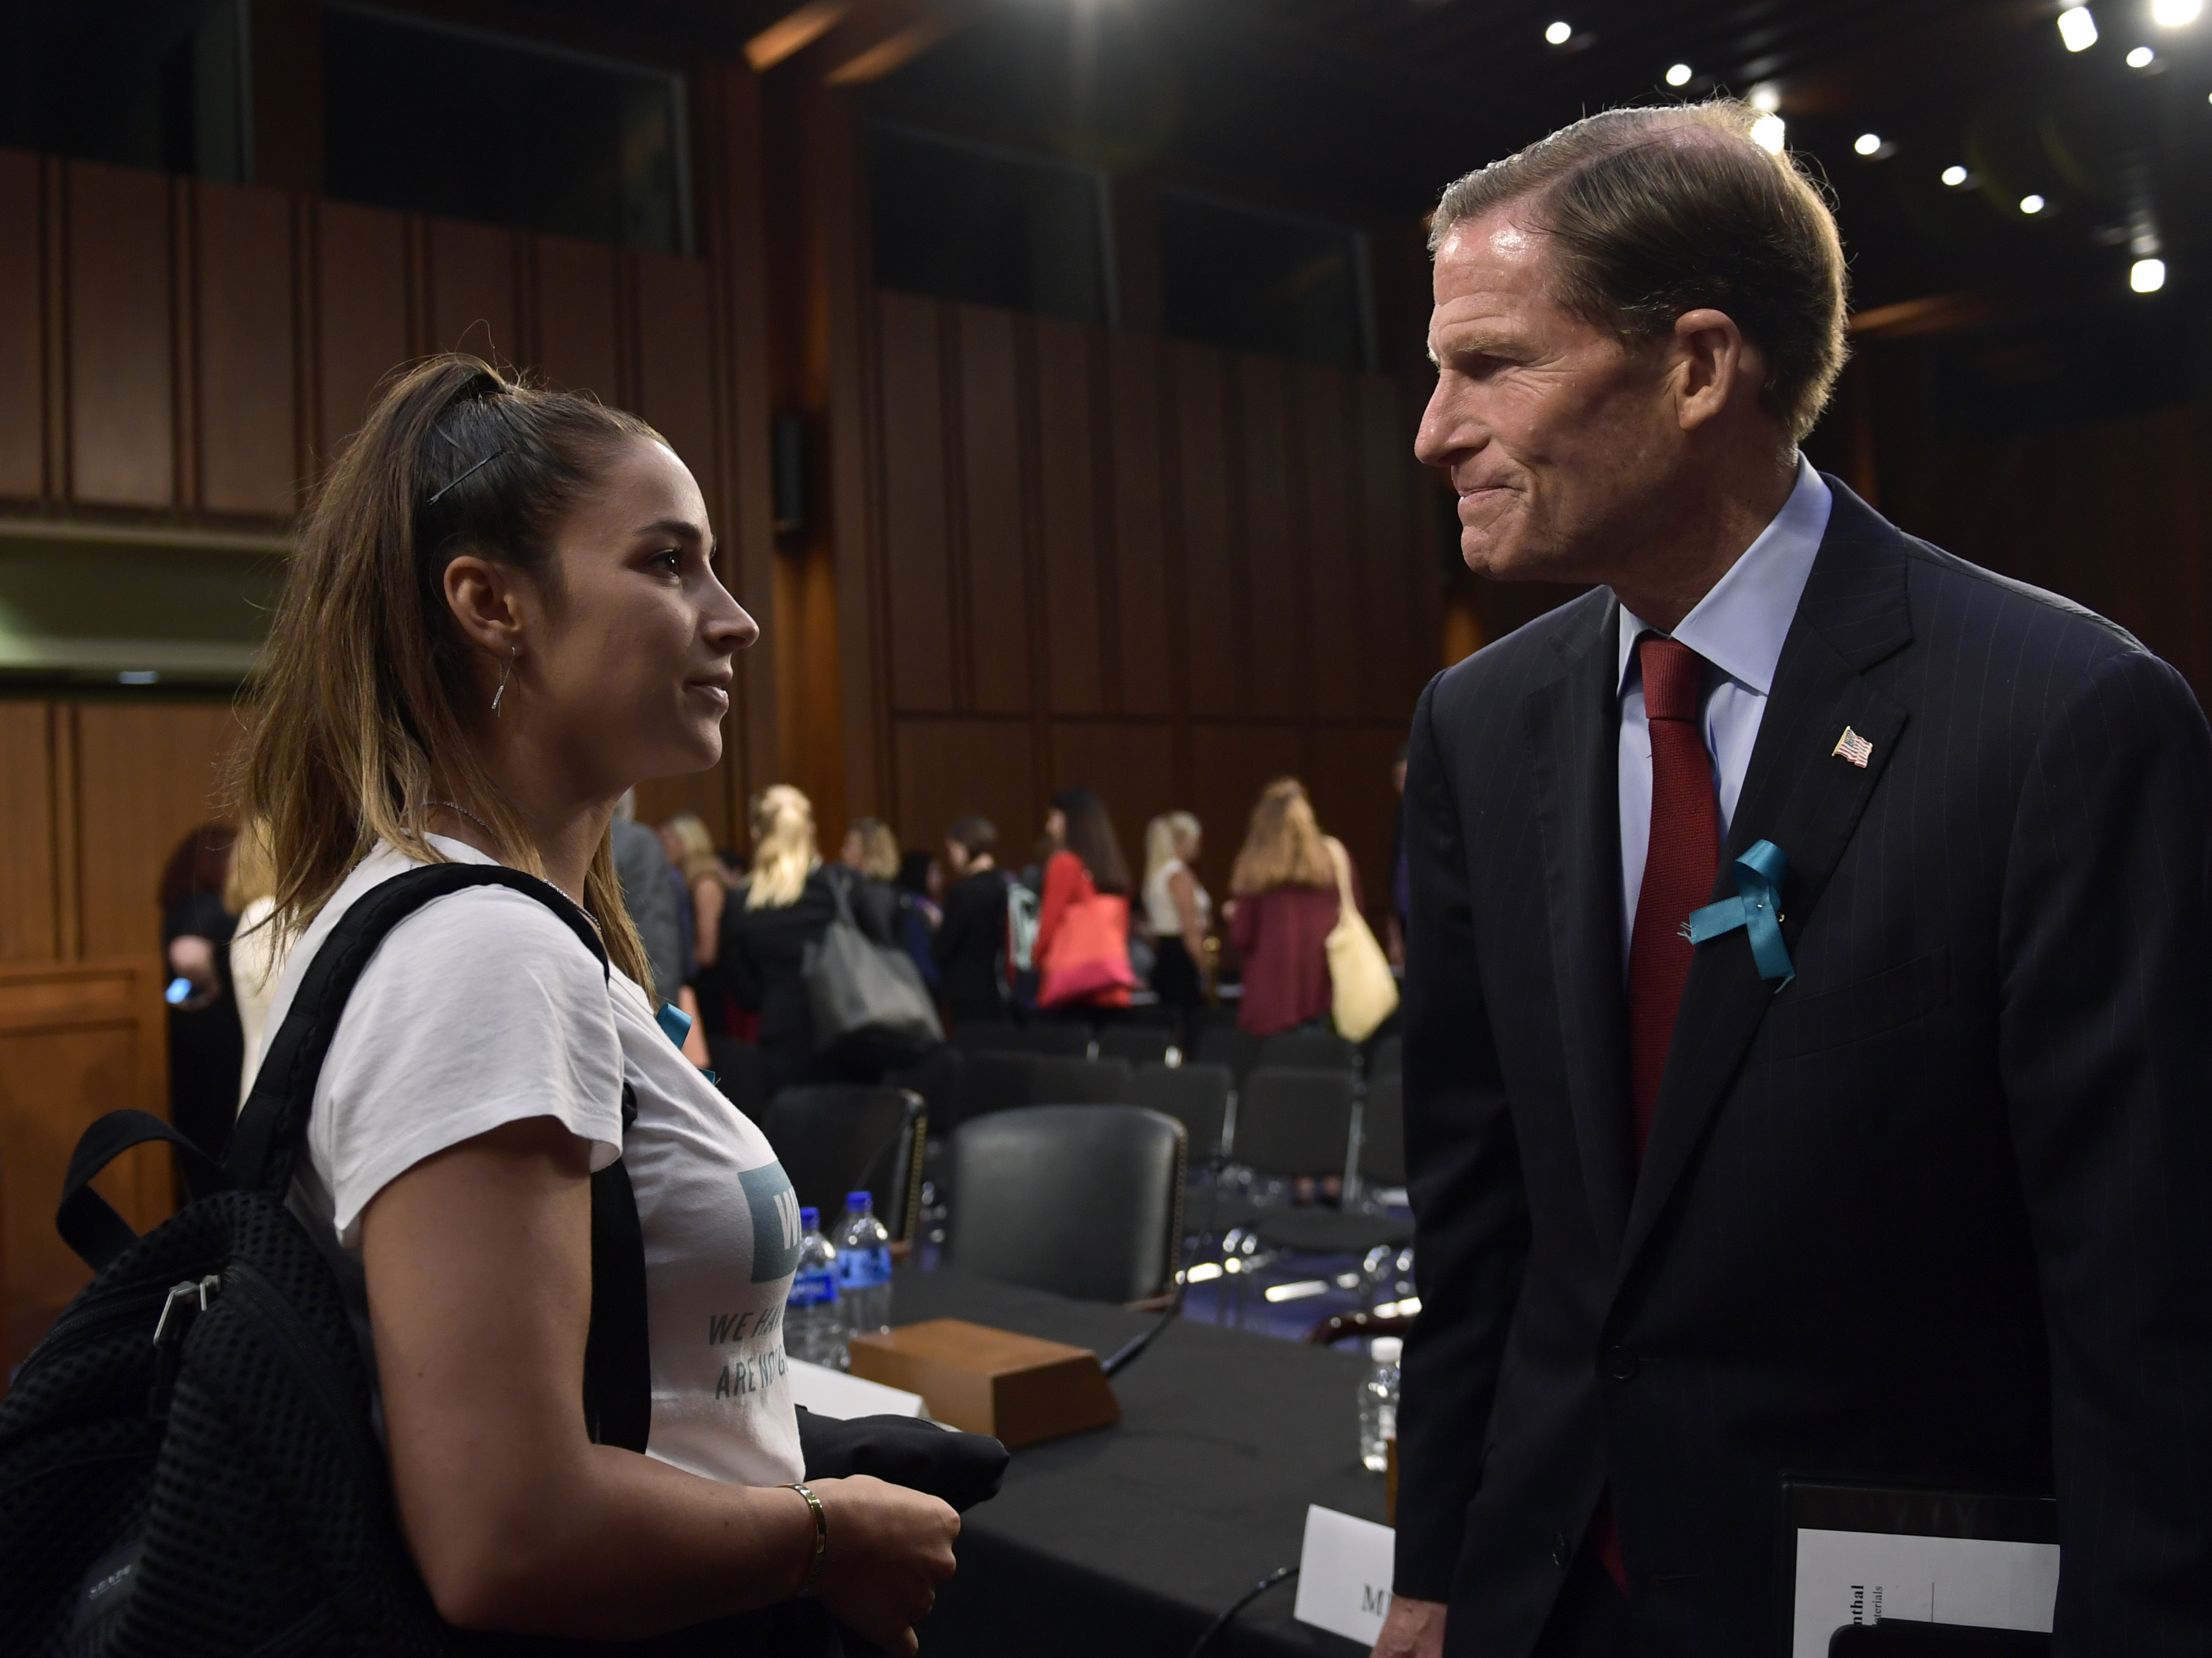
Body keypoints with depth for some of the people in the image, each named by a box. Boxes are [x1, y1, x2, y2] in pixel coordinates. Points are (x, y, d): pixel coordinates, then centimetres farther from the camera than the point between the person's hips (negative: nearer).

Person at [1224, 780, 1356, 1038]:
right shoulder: (1334, 856, 1)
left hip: (1271, 993, -2)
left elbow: (1241, 940, -2)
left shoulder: (1252, 865, -4)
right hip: (1322, 989, 2)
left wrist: (1233, 915, 18)